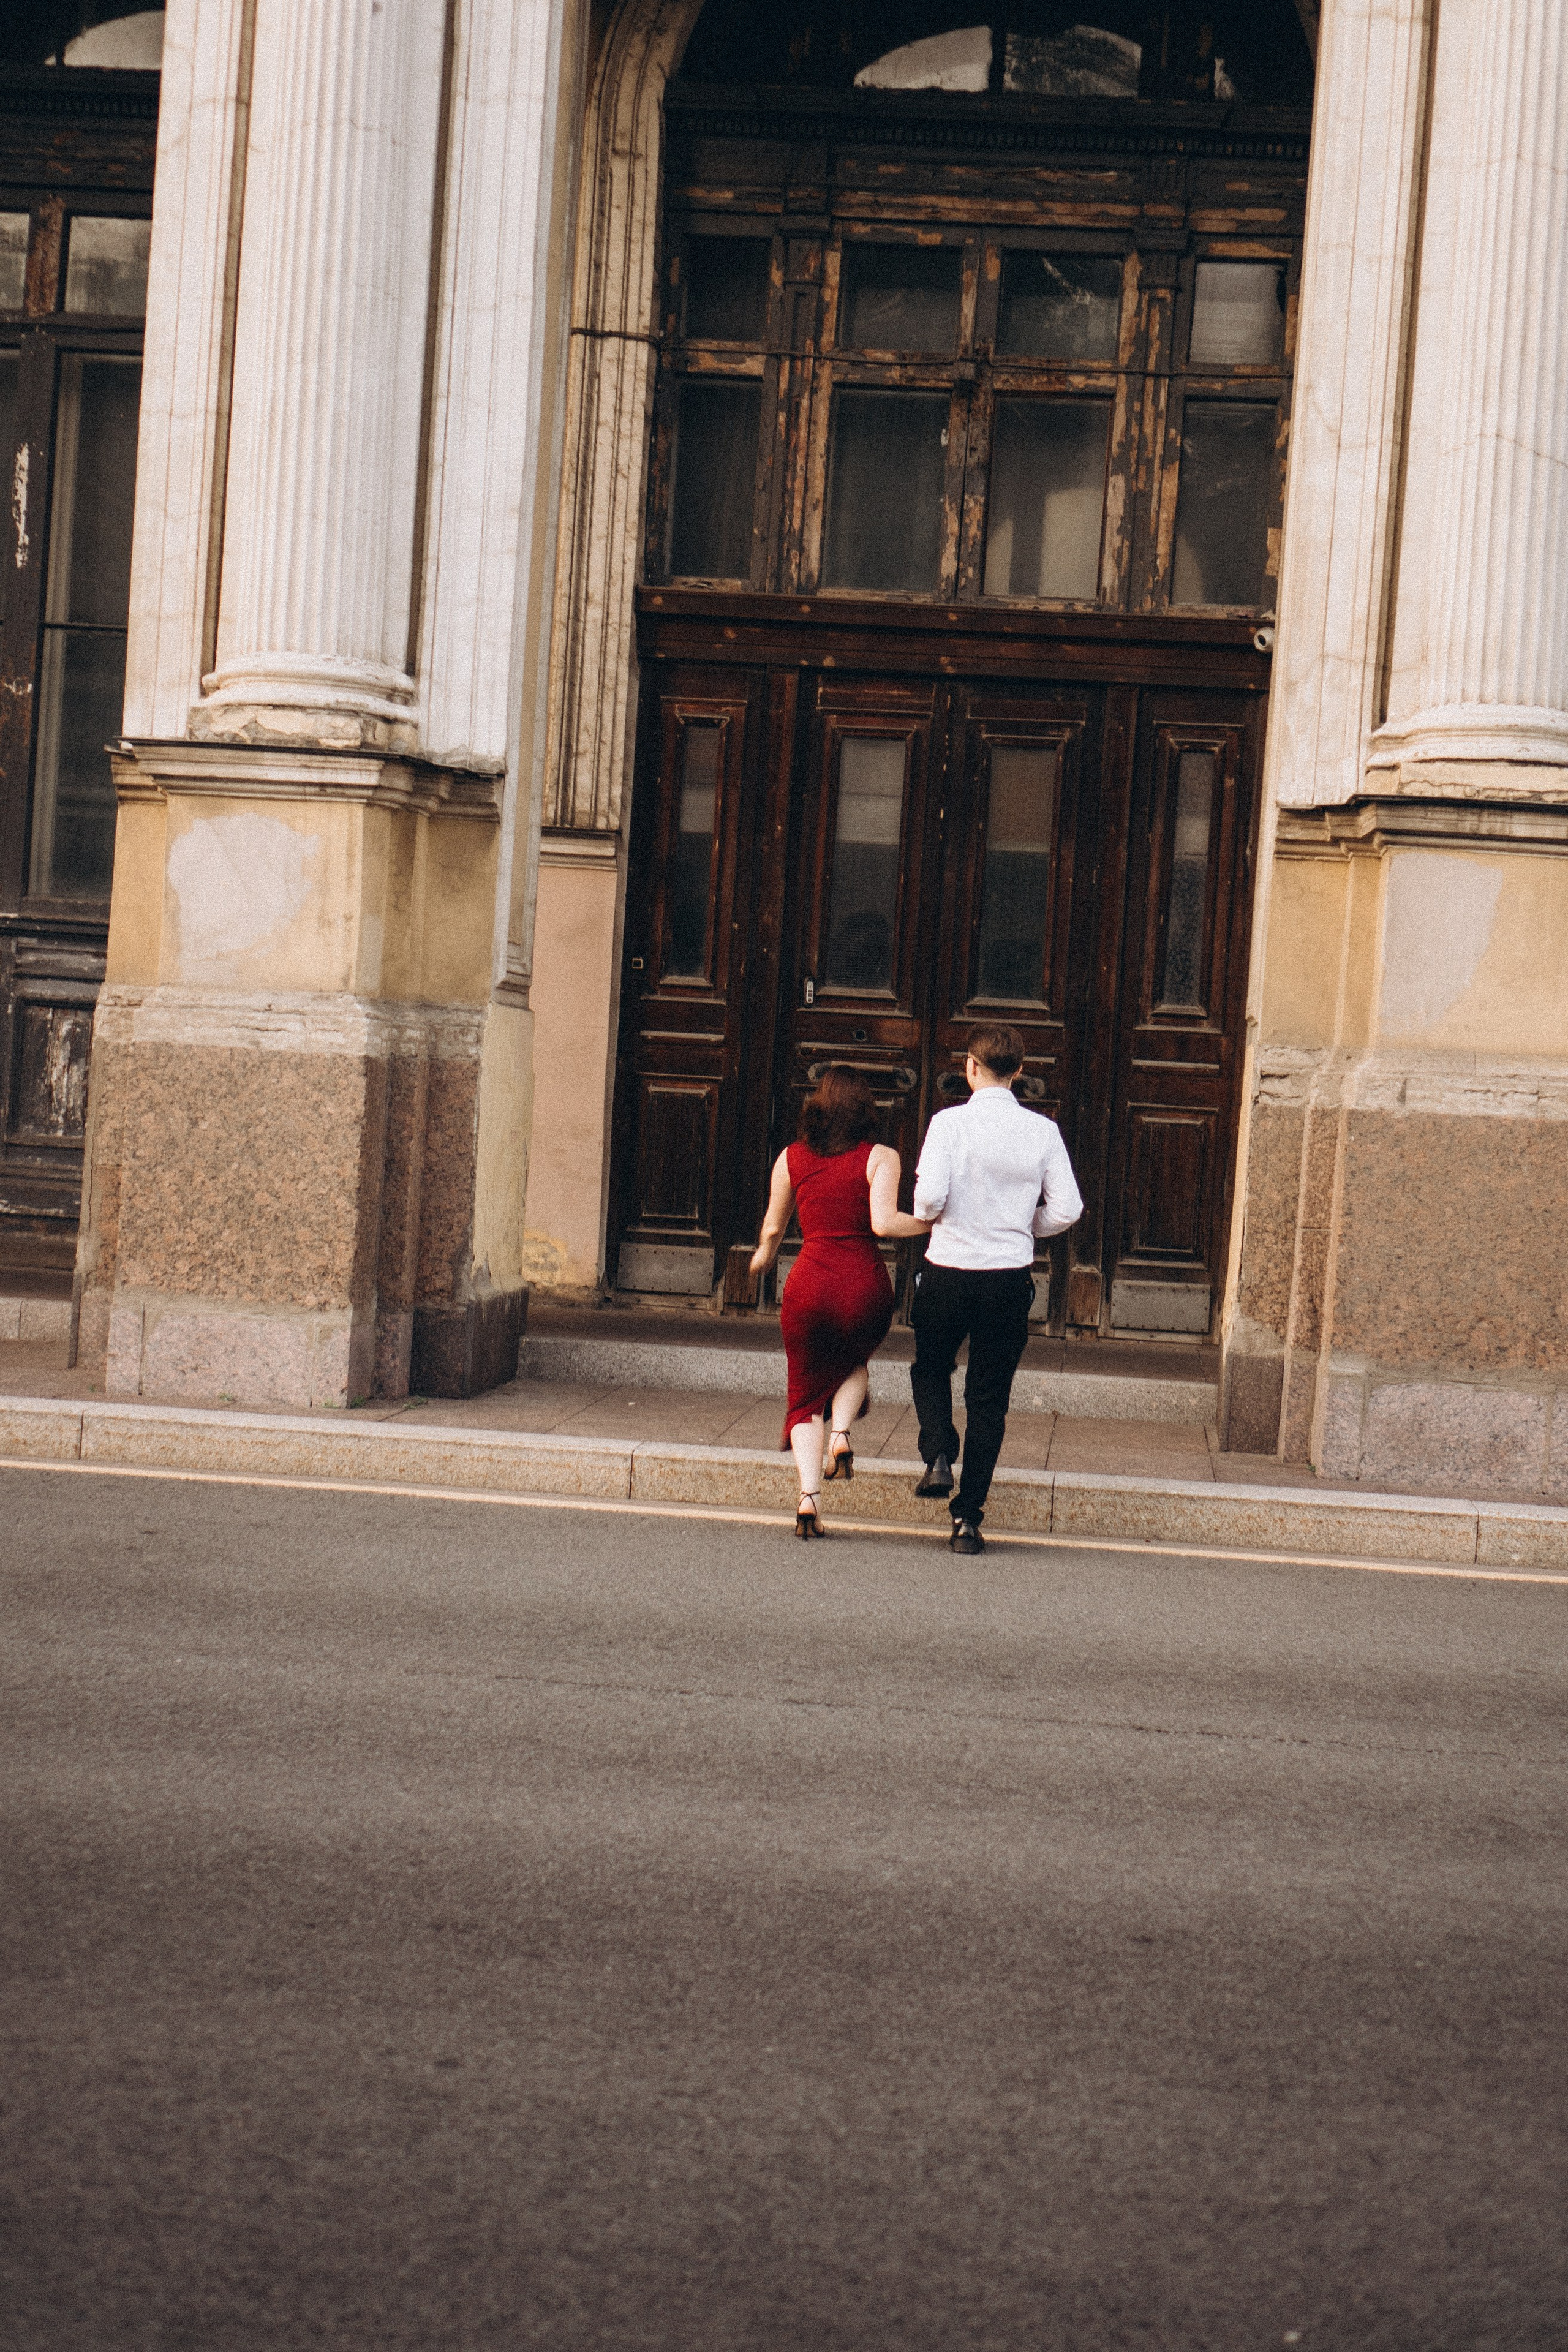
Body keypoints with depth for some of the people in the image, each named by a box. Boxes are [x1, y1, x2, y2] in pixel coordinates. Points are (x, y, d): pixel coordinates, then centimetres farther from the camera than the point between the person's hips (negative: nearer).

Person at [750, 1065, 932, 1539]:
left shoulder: (791, 1159, 7)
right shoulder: (879, 1158, -2)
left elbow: (773, 1227, 16)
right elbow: (884, 1223, -14)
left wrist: (764, 1255, 36)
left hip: (809, 1286, 1)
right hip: (865, 1287, -1)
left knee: (806, 1395, 13)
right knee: (854, 1363, 31)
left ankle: (808, 1497, -4)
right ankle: (841, 1433, 4)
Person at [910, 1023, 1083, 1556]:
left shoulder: (950, 1122, -10)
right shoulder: (1043, 1131, -2)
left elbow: (929, 1197, -19)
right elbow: (1066, 1209, -5)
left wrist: (927, 1214, 5)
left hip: (948, 1268, -1)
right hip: (1009, 1277, 1)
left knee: (930, 1368, 25)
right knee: (989, 1398, 9)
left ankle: (938, 1455, 2)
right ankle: (968, 1519, 7)